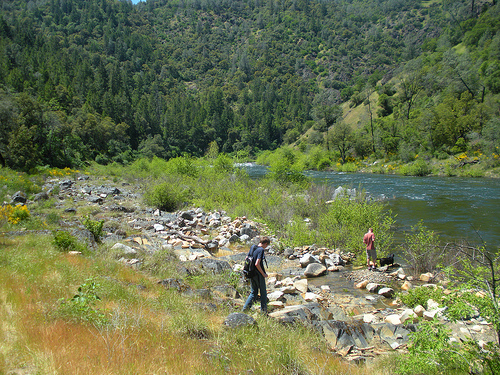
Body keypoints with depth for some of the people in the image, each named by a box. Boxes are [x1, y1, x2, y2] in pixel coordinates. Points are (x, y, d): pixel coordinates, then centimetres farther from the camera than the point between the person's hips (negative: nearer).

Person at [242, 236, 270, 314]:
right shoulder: (261, 250, -16)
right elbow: (257, 264, -24)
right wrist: (263, 274, -14)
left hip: (251, 274, 7)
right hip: (258, 275, -7)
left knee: (253, 293, 16)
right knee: (263, 293, 8)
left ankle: (245, 308, 9)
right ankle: (263, 311, 15)